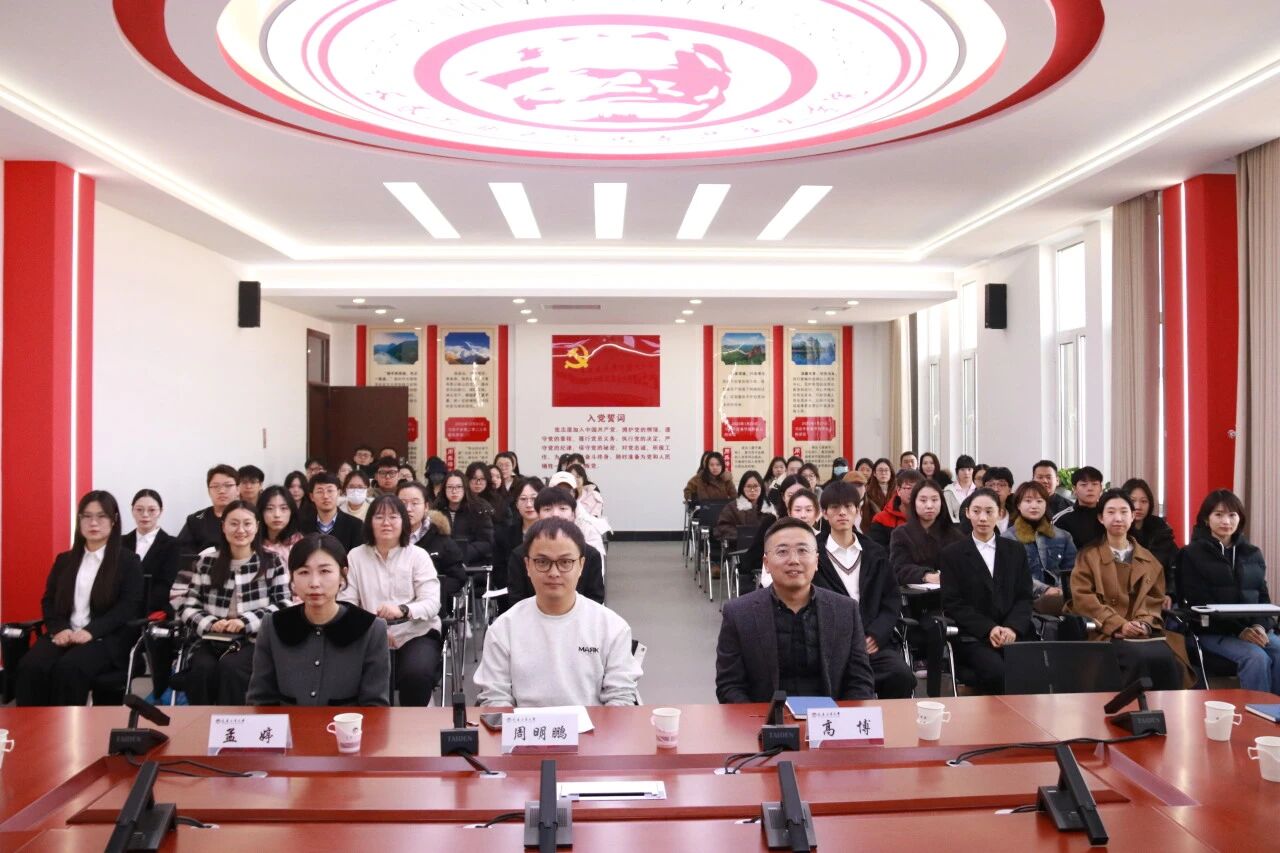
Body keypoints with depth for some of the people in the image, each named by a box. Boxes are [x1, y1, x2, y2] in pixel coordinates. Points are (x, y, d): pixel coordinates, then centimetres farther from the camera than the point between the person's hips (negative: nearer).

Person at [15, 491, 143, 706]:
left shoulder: (128, 561, 6)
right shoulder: (64, 560, 21)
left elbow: (129, 606, -5)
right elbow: (48, 601, 16)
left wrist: (91, 631, -19)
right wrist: (59, 628, -7)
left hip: (106, 639, -4)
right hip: (64, 634, 4)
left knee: (69, 668, -34)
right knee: (30, 666, -27)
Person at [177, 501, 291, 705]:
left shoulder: (272, 562, 6)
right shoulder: (205, 562, 12)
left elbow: (283, 605, -2)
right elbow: (186, 607, 9)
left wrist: (246, 622, -15)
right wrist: (210, 623, -12)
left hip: (256, 642, -2)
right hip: (213, 641, 2)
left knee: (230, 667, -33)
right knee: (202, 669, -30)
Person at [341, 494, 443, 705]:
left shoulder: (418, 555, 2)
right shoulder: (355, 556, 7)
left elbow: (432, 603, -7)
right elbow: (345, 603, -2)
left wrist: (403, 610, -29)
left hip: (417, 634, -1)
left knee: (417, 673, -31)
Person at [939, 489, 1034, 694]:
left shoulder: (1016, 550, 18)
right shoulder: (951, 554, 8)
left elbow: (1024, 597, 12)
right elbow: (953, 603, 0)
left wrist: (1012, 628, -8)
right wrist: (988, 629, -12)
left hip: (1013, 634, 3)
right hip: (973, 637, -2)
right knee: (997, 672, -32)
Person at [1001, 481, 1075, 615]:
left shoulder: (1062, 536, 20)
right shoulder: (1008, 538, 6)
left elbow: (1071, 571, 13)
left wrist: (1064, 590, -9)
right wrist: (1044, 590, -19)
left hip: (1060, 595, 4)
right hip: (1029, 599, -4)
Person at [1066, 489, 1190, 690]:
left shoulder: (1148, 559, 20)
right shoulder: (1088, 555, 9)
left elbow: (1155, 599, 13)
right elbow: (1083, 598, -2)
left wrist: (1144, 623, -8)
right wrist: (1119, 625, -14)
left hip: (1144, 632, 3)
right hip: (1107, 633, -3)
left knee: (1166, 658, -28)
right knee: (1141, 657, -32)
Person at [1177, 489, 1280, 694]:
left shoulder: (1253, 553, 17)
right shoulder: (1191, 554, 3)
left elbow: (1263, 597, 15)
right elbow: (1199, 604, -5)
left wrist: (1260, 626, -8)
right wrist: (1238, 630, -16)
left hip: (1253, 629, 4)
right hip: (1214, 632, -4)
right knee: (1256, 657, -31)